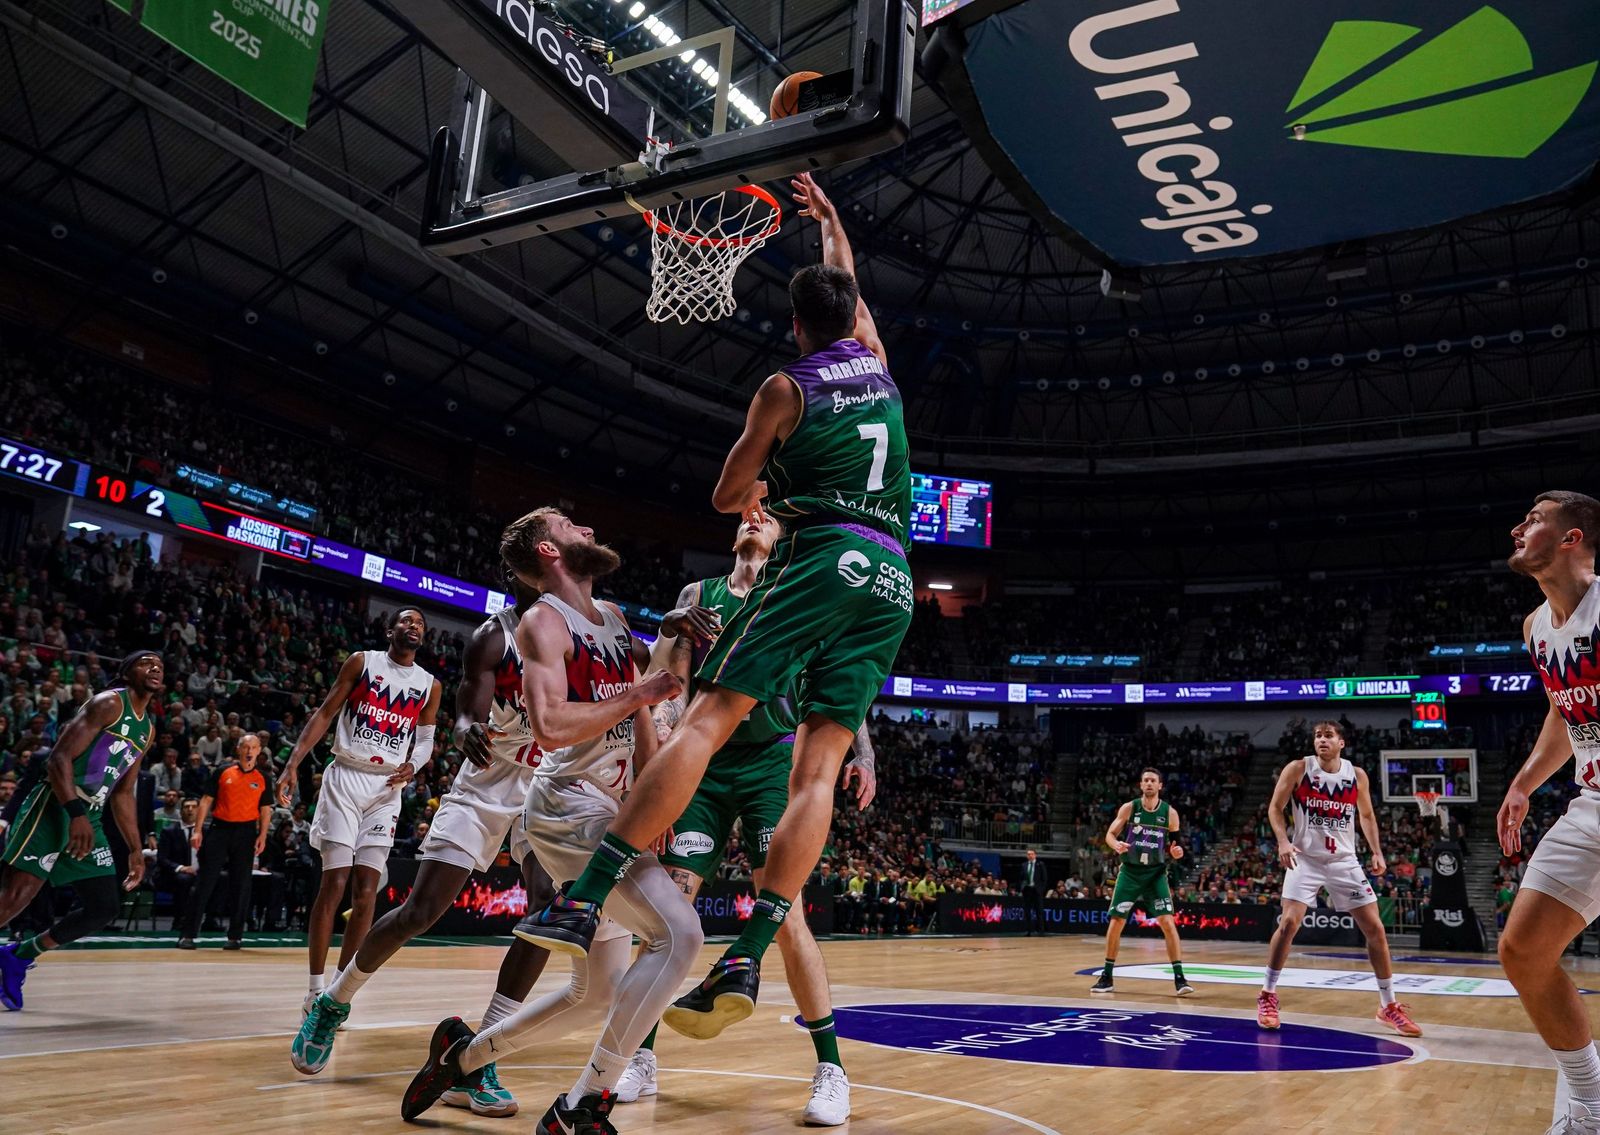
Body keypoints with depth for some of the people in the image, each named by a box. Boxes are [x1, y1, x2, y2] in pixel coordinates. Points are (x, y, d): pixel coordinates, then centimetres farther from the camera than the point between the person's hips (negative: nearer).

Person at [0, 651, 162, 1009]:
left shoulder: (147, 730, 19)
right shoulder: (108, 703, -7)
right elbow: (59, 758, -15)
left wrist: (135, 850, 20)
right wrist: (76, 813, -27)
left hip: (89, 818, 8)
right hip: (55, 806, -8)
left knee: (104, 907, 5)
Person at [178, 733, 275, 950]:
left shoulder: (264, 778, 7)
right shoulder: (223, 772, 4)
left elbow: (265, 810, 8)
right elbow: (206, 801, 4)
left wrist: (262, 836, -3)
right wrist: (197, 830, -4)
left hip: (245, 832, 1)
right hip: (219, 829, -1)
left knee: (241, 885, 2)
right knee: (205, 882, -2)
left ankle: (235, 936, 9)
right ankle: (187, 934, 2)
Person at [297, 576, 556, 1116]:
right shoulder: (494, 635, -13)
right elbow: (468, 710, -24)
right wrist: (467, 728, -47)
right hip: (485, 783, -3)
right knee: (419, 911, -5)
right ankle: (334, 1000, 25)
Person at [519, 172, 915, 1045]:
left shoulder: (785, 389, 6)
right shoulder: (876, 361, 20)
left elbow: (727, 496, 9)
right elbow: (849, 285, 41)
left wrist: (758, 491, 32)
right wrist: (827, 219, 56)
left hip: (821, 558, -5)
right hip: (892, 578, 5)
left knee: (707, 720, -11)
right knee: (819, 764, -3)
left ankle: (586, 899, -19)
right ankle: (747, 959, -11)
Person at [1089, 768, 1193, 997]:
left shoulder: (1170, 812, -3)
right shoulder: (1129, 808, -5)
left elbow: (1173, 846, 6)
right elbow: (1110, 834, -1)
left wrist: (1175, 852, -17)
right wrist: (1117, 845, -23)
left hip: (1156, 873, 0)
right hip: (1130, 872, 1)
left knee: (1168, 922, -12)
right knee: (1116, 922, 2)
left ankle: (1179, 978, -6)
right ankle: (1107, 976, 15)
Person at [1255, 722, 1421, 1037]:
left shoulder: (1357, 775, 0)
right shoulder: (1298, 769, -7)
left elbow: (1367, 815, 13)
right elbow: (1275, 807, -2)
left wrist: (1377, 852, 0)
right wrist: (1283, 841, -18)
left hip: (1344, 861, 3)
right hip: (1306, 858, -3)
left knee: (1374, 928, 0)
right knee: (1288, 923, -14)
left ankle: (1389, 1005, 14)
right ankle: (1268, 996, 2)